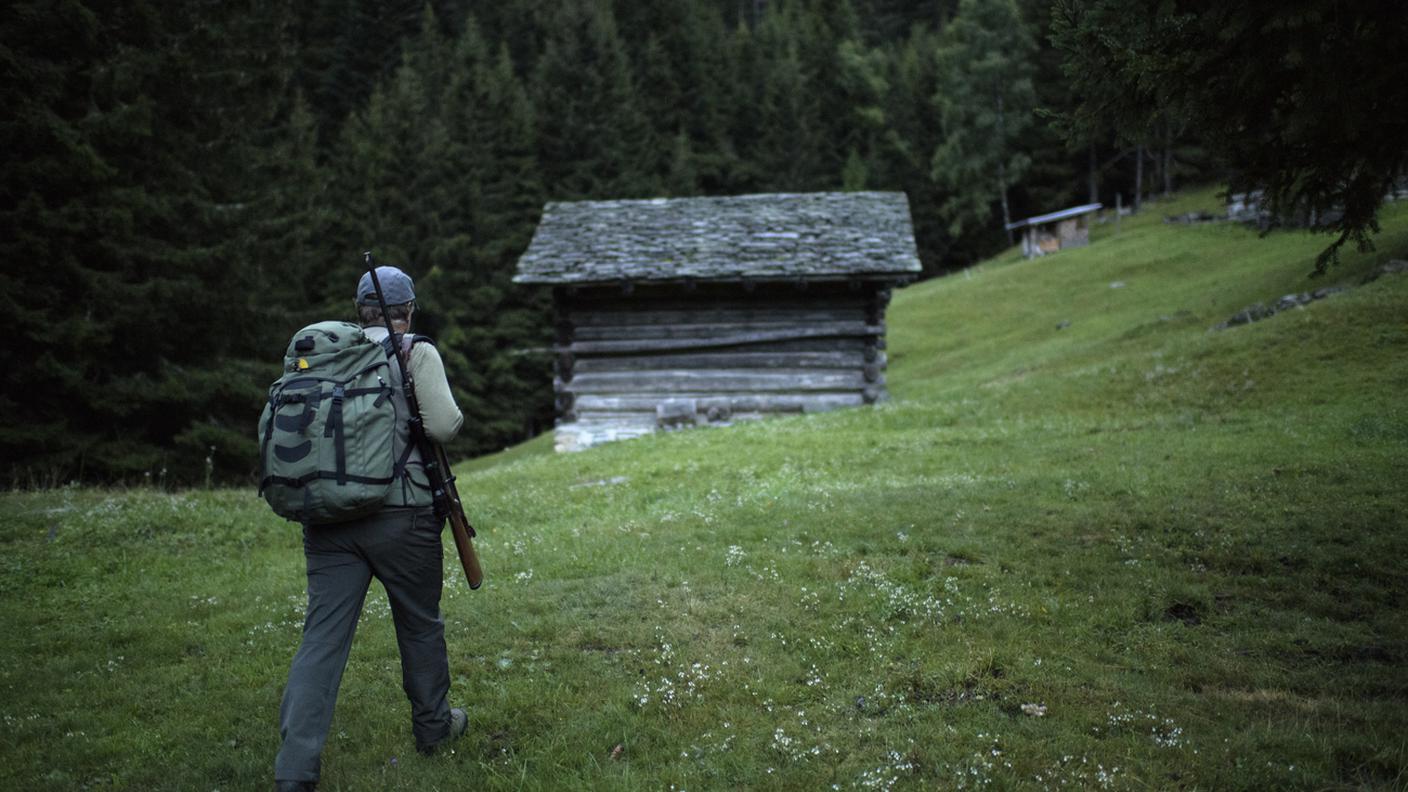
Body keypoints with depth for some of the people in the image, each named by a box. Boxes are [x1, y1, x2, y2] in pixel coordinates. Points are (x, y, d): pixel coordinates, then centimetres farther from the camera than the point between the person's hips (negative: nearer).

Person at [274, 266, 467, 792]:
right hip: (401, 514, -3)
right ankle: (432, 726, 35)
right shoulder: (417, 353, -3)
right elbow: (442, 426, -12)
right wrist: (453, 413, 8)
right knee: (420, 624, 17)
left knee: (322, 636, 2)